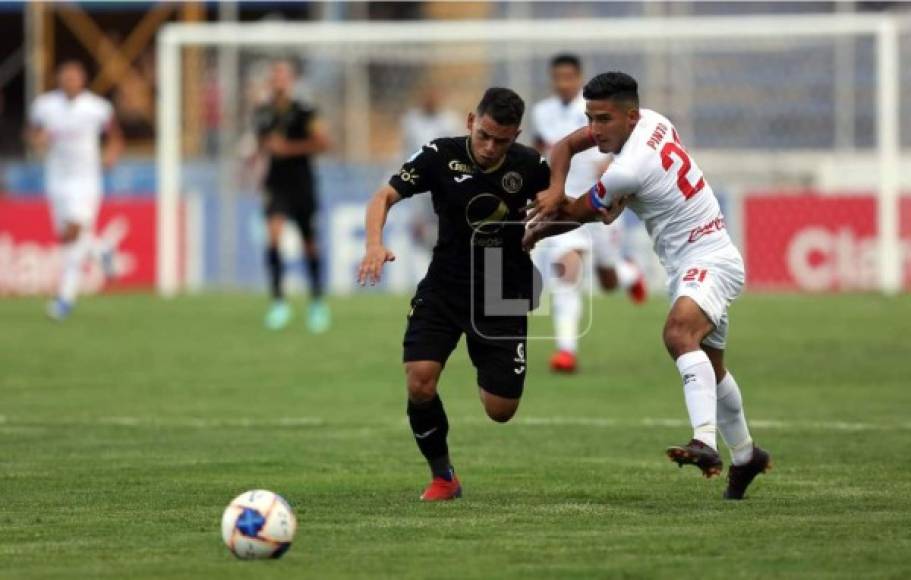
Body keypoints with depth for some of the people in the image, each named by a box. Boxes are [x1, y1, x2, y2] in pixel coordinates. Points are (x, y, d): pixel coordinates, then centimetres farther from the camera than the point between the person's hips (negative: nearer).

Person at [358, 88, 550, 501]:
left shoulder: (529, 166, -8)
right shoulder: (441, 156, -10)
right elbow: (384, 197, -13)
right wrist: (375, 243, -32)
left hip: (503, 296, 0)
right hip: (443, 291, 0)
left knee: (500, 411, -2)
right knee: (419, 384, -20)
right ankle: (443, 477, 5)